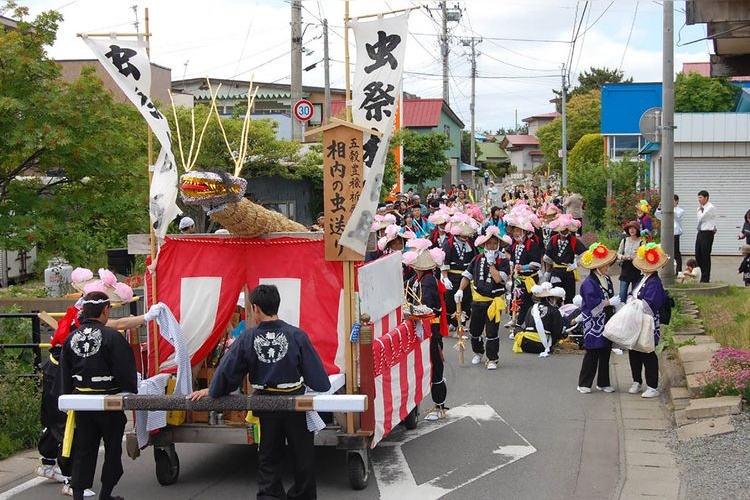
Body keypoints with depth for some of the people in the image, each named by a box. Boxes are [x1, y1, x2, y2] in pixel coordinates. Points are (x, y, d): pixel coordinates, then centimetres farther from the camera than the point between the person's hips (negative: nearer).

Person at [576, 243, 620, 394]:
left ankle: (603, 383, 21)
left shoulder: (607, 279, 12)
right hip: (594, 325, -8)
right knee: (592, 354, -3)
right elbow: (592, 305, -21)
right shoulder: (589, 283, -14)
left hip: (607, 323, 8)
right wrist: (610, 302, -17)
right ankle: (584, 384, 7)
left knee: (605, 353, 11)